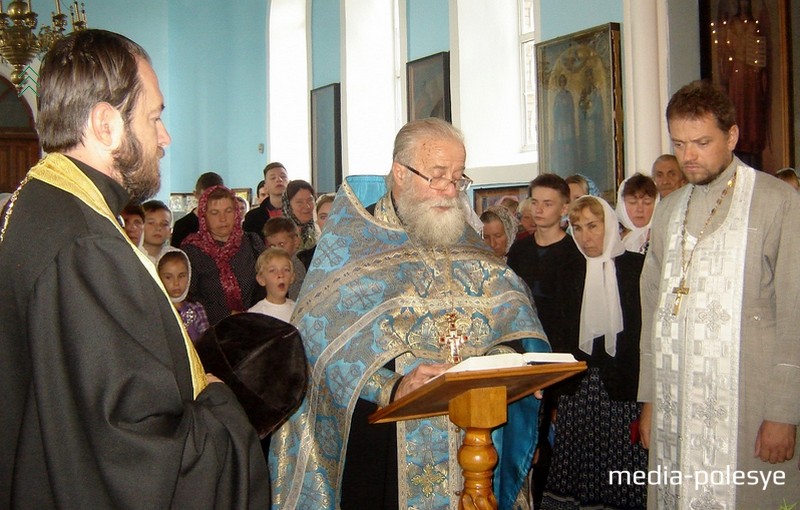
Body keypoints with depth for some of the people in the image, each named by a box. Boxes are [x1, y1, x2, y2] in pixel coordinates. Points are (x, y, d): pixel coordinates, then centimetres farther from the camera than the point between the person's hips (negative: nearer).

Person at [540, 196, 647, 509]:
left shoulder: (638, 268, 0)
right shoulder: (569, 275, 11)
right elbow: (560, 340, 12)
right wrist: (555, 398, 8)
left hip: (624, 389, -3)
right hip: (577, 388, 3)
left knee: (625, 485, -1)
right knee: (576, 480, 5)